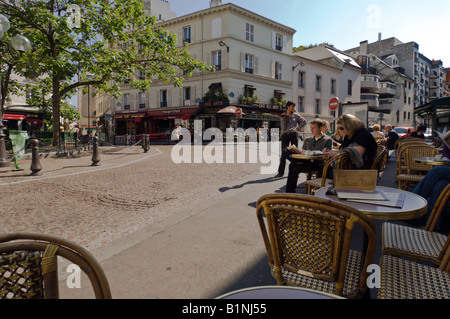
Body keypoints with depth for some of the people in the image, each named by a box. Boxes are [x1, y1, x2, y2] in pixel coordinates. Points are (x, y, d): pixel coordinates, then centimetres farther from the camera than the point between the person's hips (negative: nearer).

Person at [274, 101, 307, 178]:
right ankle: (281, 172, 3)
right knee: (284, 154, -2)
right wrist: (284, 119, -11)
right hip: (285, 135, 0)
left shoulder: (296, 115, 8)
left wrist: (298, 128, 3)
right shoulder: (283, 116, 7)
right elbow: (283, 128, 0)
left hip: (293, 135, 0)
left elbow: (304, 122, 14)